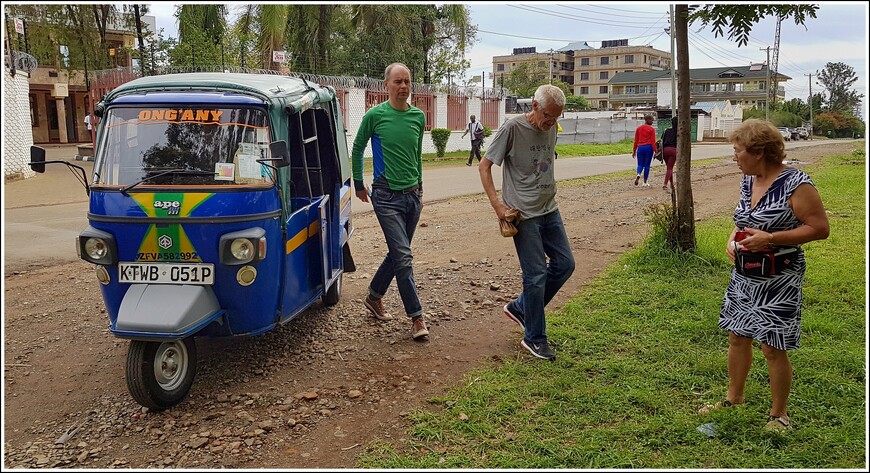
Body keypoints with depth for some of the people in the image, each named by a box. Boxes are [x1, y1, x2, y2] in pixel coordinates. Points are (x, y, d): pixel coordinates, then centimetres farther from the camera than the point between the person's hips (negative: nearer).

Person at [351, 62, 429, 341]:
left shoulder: (418, 116, 6)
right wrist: (359, 184, 9)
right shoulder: (375, 115, -7)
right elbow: (357, 149, 6)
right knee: (403, 257, -8)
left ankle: (375, 297, 35)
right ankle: (416, 317, 0)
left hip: (412, 195, 5)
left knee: (397, 253, 14)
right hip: (387, 195, -5)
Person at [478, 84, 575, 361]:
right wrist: (497, 204, -18)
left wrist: (548, 195, 16)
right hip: (524, 214, -7)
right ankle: (534, 338, 10)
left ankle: (520, 308, 25)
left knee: (565, 264, 10)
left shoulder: (551, 128, 7)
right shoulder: (512, 128, -13)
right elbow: (484, 166, -10)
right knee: (536, 274, -5)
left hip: (549, 210, 8)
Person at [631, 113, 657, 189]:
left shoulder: (638, 128, 8)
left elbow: (635, 141, 9)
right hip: (648, 148, -3)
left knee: (640, 164, 10)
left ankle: (638, 174, -24)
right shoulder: (651, 129, -3)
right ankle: (645, 183, 8)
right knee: (647, 165, 6)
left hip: (640, 148, 3)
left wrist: (634, 151, 14)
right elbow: (653, 141, -7)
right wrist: (655, 151, -4)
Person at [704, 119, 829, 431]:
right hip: (744, 275, 8)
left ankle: (779, 414, 19)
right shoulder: (748, 181, 6)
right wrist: (734, 237, 0)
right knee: (737, 337, 16)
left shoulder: (795, 184, -18)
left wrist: (770, 238, -24)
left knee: (773, 347, 0)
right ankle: (734, 398, 34)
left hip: (778, 281, -8)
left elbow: (820, 228, -18)